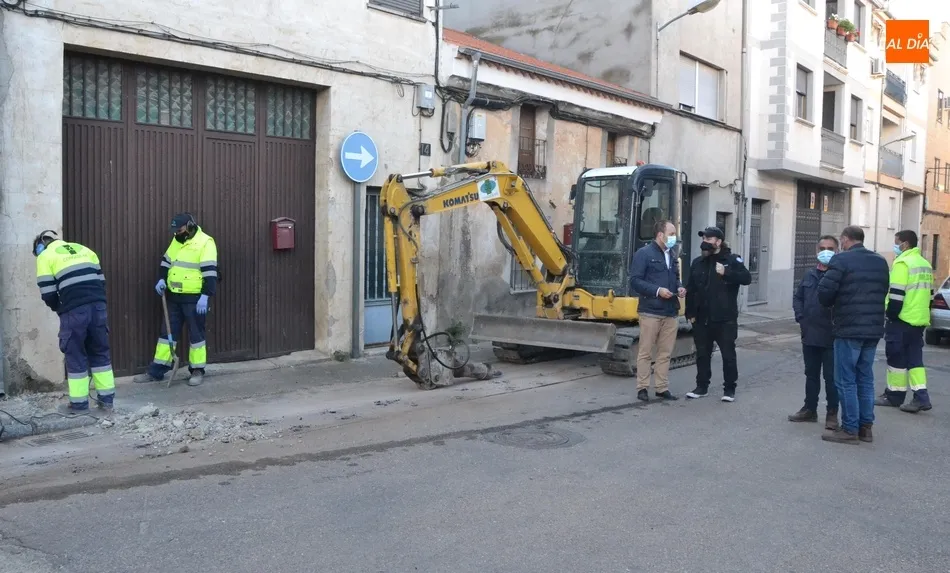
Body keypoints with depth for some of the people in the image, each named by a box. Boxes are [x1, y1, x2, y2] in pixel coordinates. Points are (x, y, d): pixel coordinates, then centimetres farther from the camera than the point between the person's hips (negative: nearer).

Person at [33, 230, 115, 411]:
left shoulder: (45, 256, 9)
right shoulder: (83, 250, 23)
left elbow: (48, 295, 3)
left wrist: (61, 309, 22)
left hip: (74, 310, -4)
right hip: (98, 306, 4)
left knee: (75, 355, 9)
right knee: (101, 352, 15)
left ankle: (79, 402, 14)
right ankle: (107, 397, 18)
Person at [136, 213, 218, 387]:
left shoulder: (205, 242, -13)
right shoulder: (176, 240, 11)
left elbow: (210, 272, -18)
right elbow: (166, 261, 21)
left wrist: (205, 296, -23)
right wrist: (162, 279, 3)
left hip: (194, 298, -7)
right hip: (174, 297, 7)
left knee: (195, 334, 3)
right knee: (167, 332, 10)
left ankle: (197, 371, 14)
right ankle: (156, 371, 17)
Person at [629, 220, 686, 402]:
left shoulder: (672, 256, 16)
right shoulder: (644, 254, -7)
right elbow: (635, 281, -12)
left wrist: (679, 288, 4)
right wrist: (657, 290, -20)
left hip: (670, 313, 7)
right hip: (651, 311, -7)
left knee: (665, 353, 9)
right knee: (645, 352, 1)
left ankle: (662, 388, 16)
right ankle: (642, 387, 8)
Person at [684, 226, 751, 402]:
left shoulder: (732, 259, -3)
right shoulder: (698, 263, 9)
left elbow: (747, 278, -15)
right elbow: (691, 290, 10)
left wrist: (726, 272, -25)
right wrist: (690, 313, 4)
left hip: (725, 319, -4)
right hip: (702, 319, 4)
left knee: (728, 355, 3)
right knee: (702, 354, 11)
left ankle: (729, 389, 14)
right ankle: (702, 387, 22)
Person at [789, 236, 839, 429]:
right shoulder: (809, 275, 10)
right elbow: (798, 297, 18)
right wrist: (800, 317, 7)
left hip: (831, 336, -6)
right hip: (809, 335, 6)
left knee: (831, 376, 3)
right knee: (811, 374, 16)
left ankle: (832, 414, 13)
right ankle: (809, 409, 27)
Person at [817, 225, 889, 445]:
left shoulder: (841, 259, -10)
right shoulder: (881, 262, 13)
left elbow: (824, 292, -15)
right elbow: (883, 292, 17)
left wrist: (831, 304, 6)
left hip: (849, 329, -7)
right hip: (873, 329, 7)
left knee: (846, 381, -1)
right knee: (865, 379, 15)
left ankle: (850, 430, 2)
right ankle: (865, 426, 19)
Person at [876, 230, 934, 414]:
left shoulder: (902, 263, -13)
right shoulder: (925, 264, 16)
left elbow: (896, 293, -19)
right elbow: (929, 292, 20)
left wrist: (891, 315, -13)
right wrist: (921, 314, 22)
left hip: (901, 319, -8)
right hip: (919, 320, 9)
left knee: (896, 358, 2)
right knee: (914, 358, 9)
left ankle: (894, 395, 11)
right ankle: (921, 397, 1)